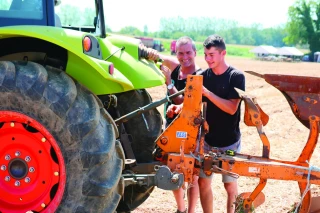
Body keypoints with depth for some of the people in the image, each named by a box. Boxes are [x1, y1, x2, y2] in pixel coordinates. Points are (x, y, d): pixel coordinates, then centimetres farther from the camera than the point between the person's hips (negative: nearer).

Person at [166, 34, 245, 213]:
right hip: (207, 138, 5)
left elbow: (231, 108, -20)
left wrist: (207, 92, -27)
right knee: (203, 182, 8)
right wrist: (180, 108, -19)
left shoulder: (236, 76, -11)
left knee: (230, 185, 4)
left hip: (229, 141, -4)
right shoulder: (205, 75, 3)